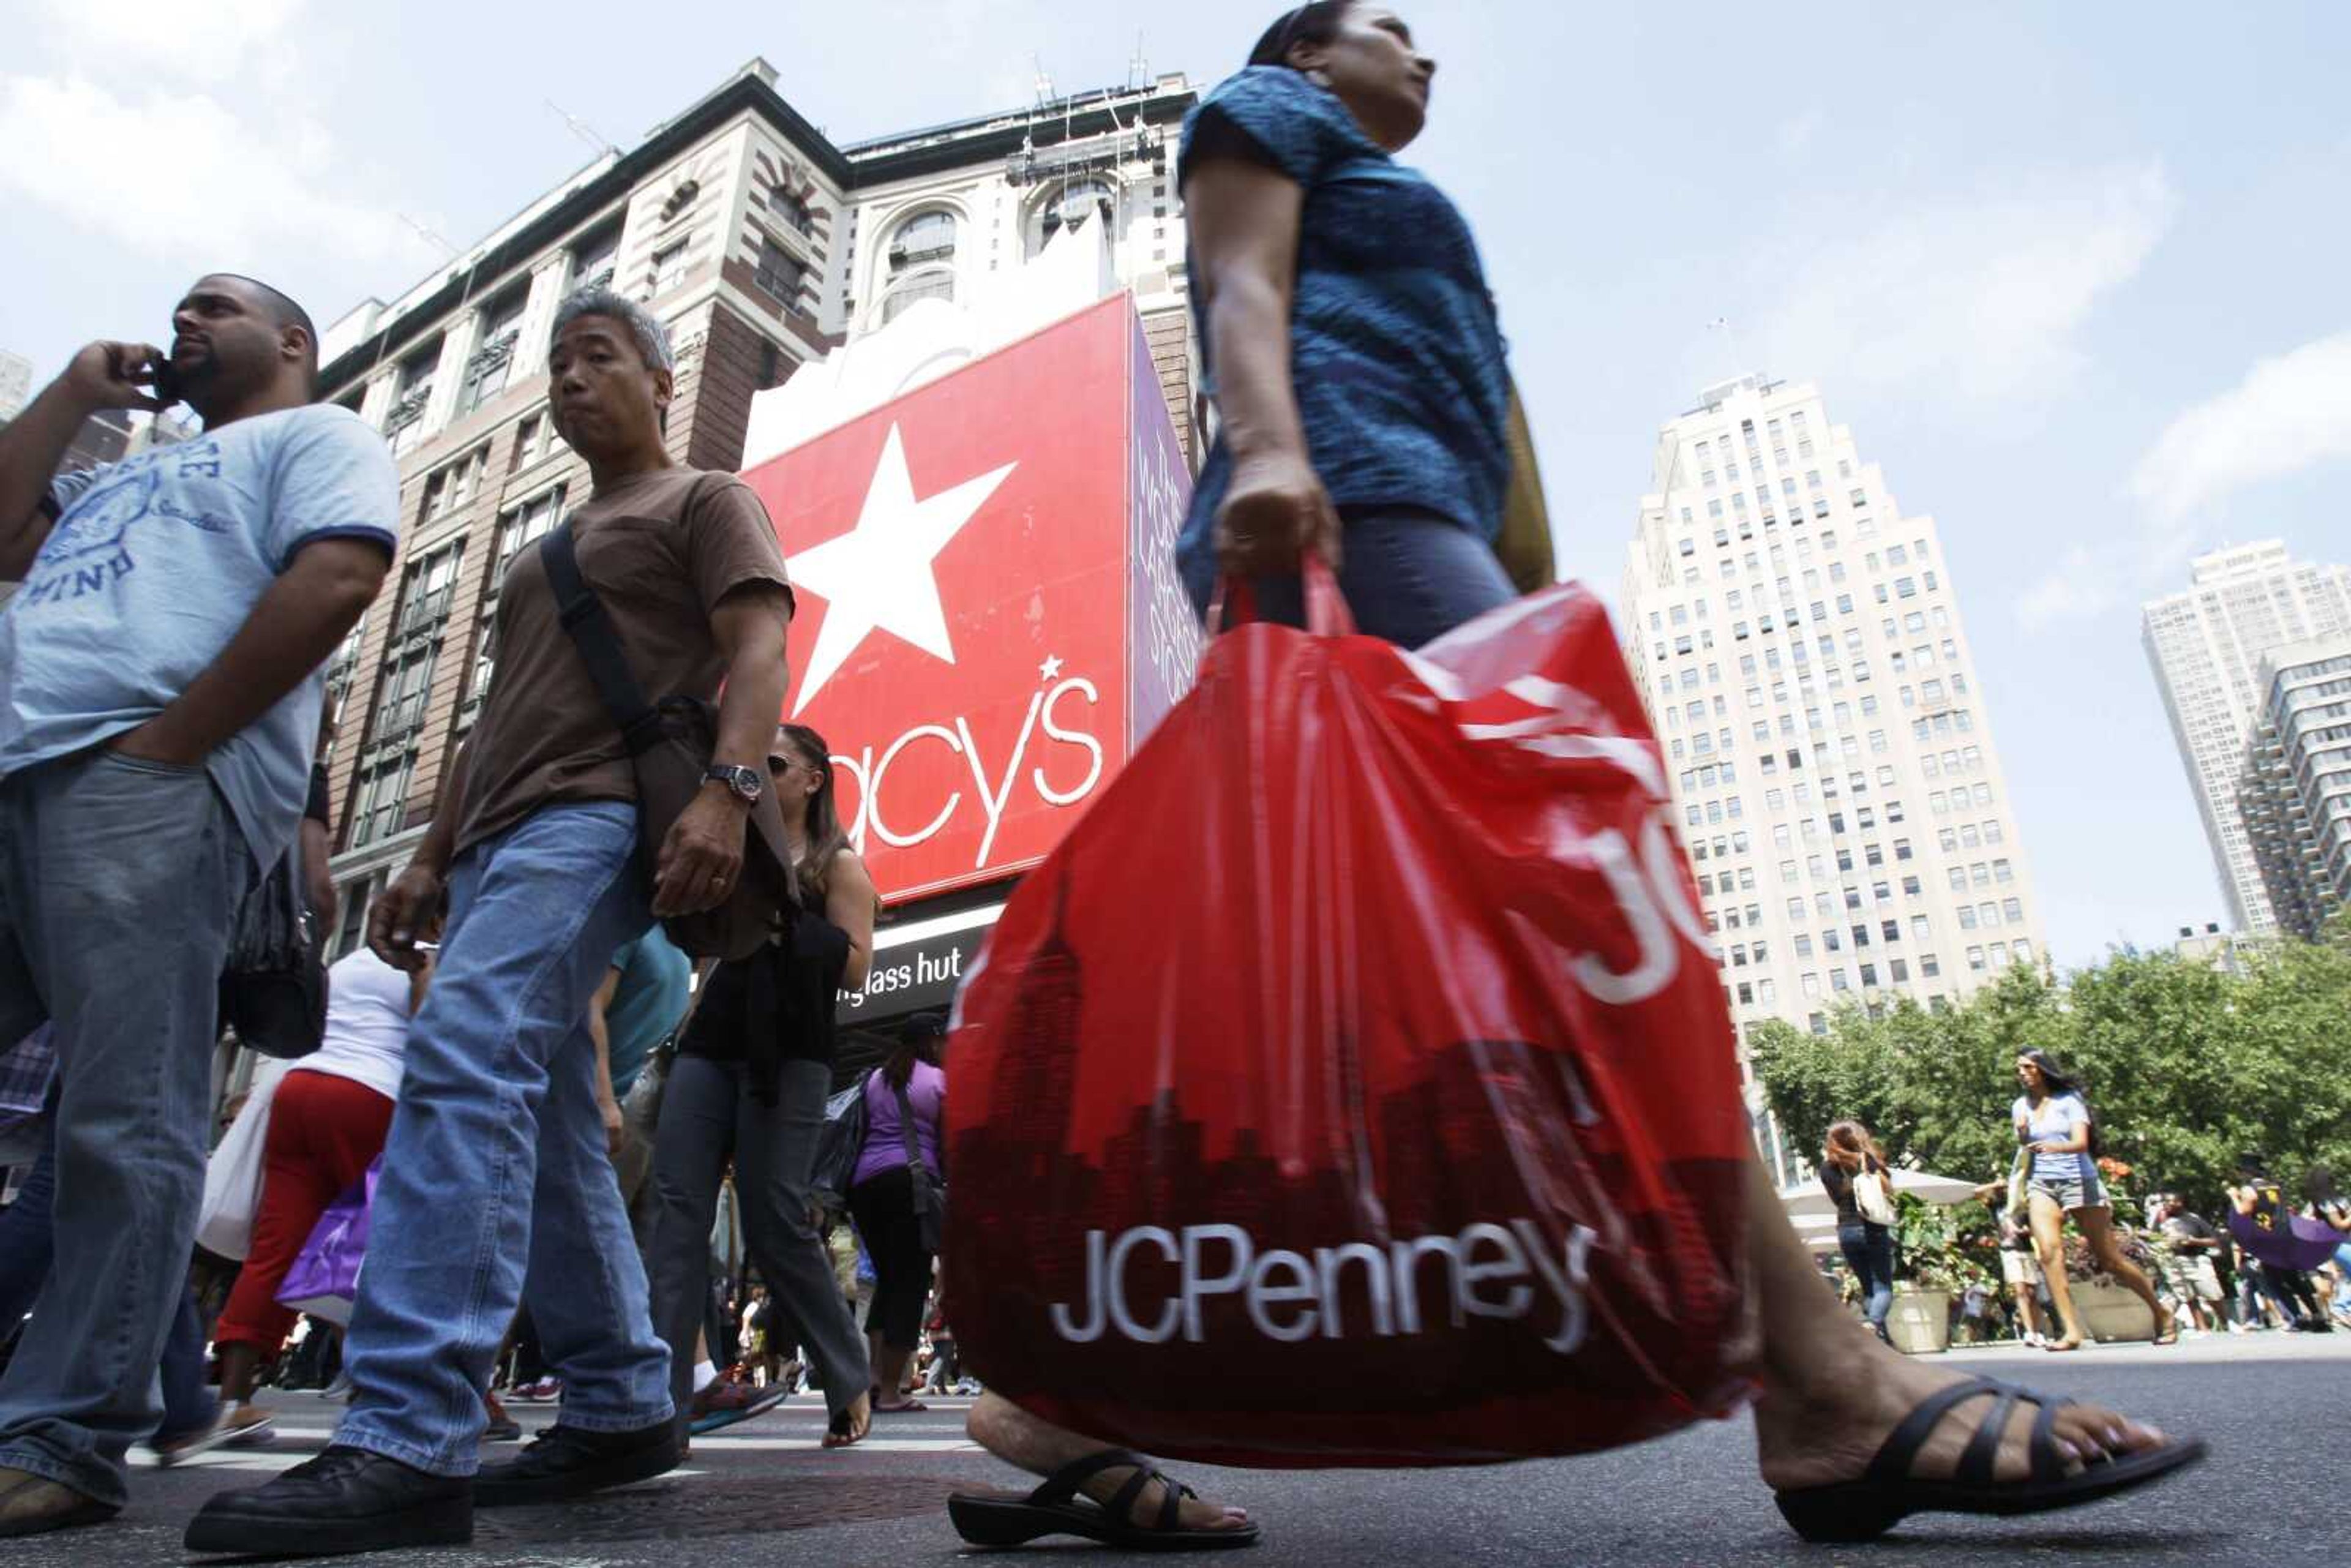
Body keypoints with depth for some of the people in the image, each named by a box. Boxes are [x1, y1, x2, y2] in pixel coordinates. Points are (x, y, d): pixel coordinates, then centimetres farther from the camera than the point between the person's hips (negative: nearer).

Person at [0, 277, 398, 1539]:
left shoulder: (316, 435, 11)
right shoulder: (124, 473, 38)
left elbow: (336, 579, -8)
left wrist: (167, 740, -13)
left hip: (147, 786, -8)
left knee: (124, 1128, -10)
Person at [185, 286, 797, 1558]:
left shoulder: (705, 501, 10)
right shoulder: (546, 554, 34)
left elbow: (756, 646, -8)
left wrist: (728, 786, -25)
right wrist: (429, 858, 20)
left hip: (602, 817, -9)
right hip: (501, 838, 9)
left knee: (464, 1059, -27)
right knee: (542, 1128, 3)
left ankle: (409, 1442, -30)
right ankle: (623, 1408, 10)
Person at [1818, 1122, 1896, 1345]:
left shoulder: (1827, 1166, 4)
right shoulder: (1867, 1160, -3)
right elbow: (1888, 1190, -3)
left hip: (1846, 1231, 3)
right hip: (1873, 1229, -3)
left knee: (1867, 1288, 14)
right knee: (1883, 1287, 1)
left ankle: (1883, 1339, 8)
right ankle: (1872, 1324, -27)